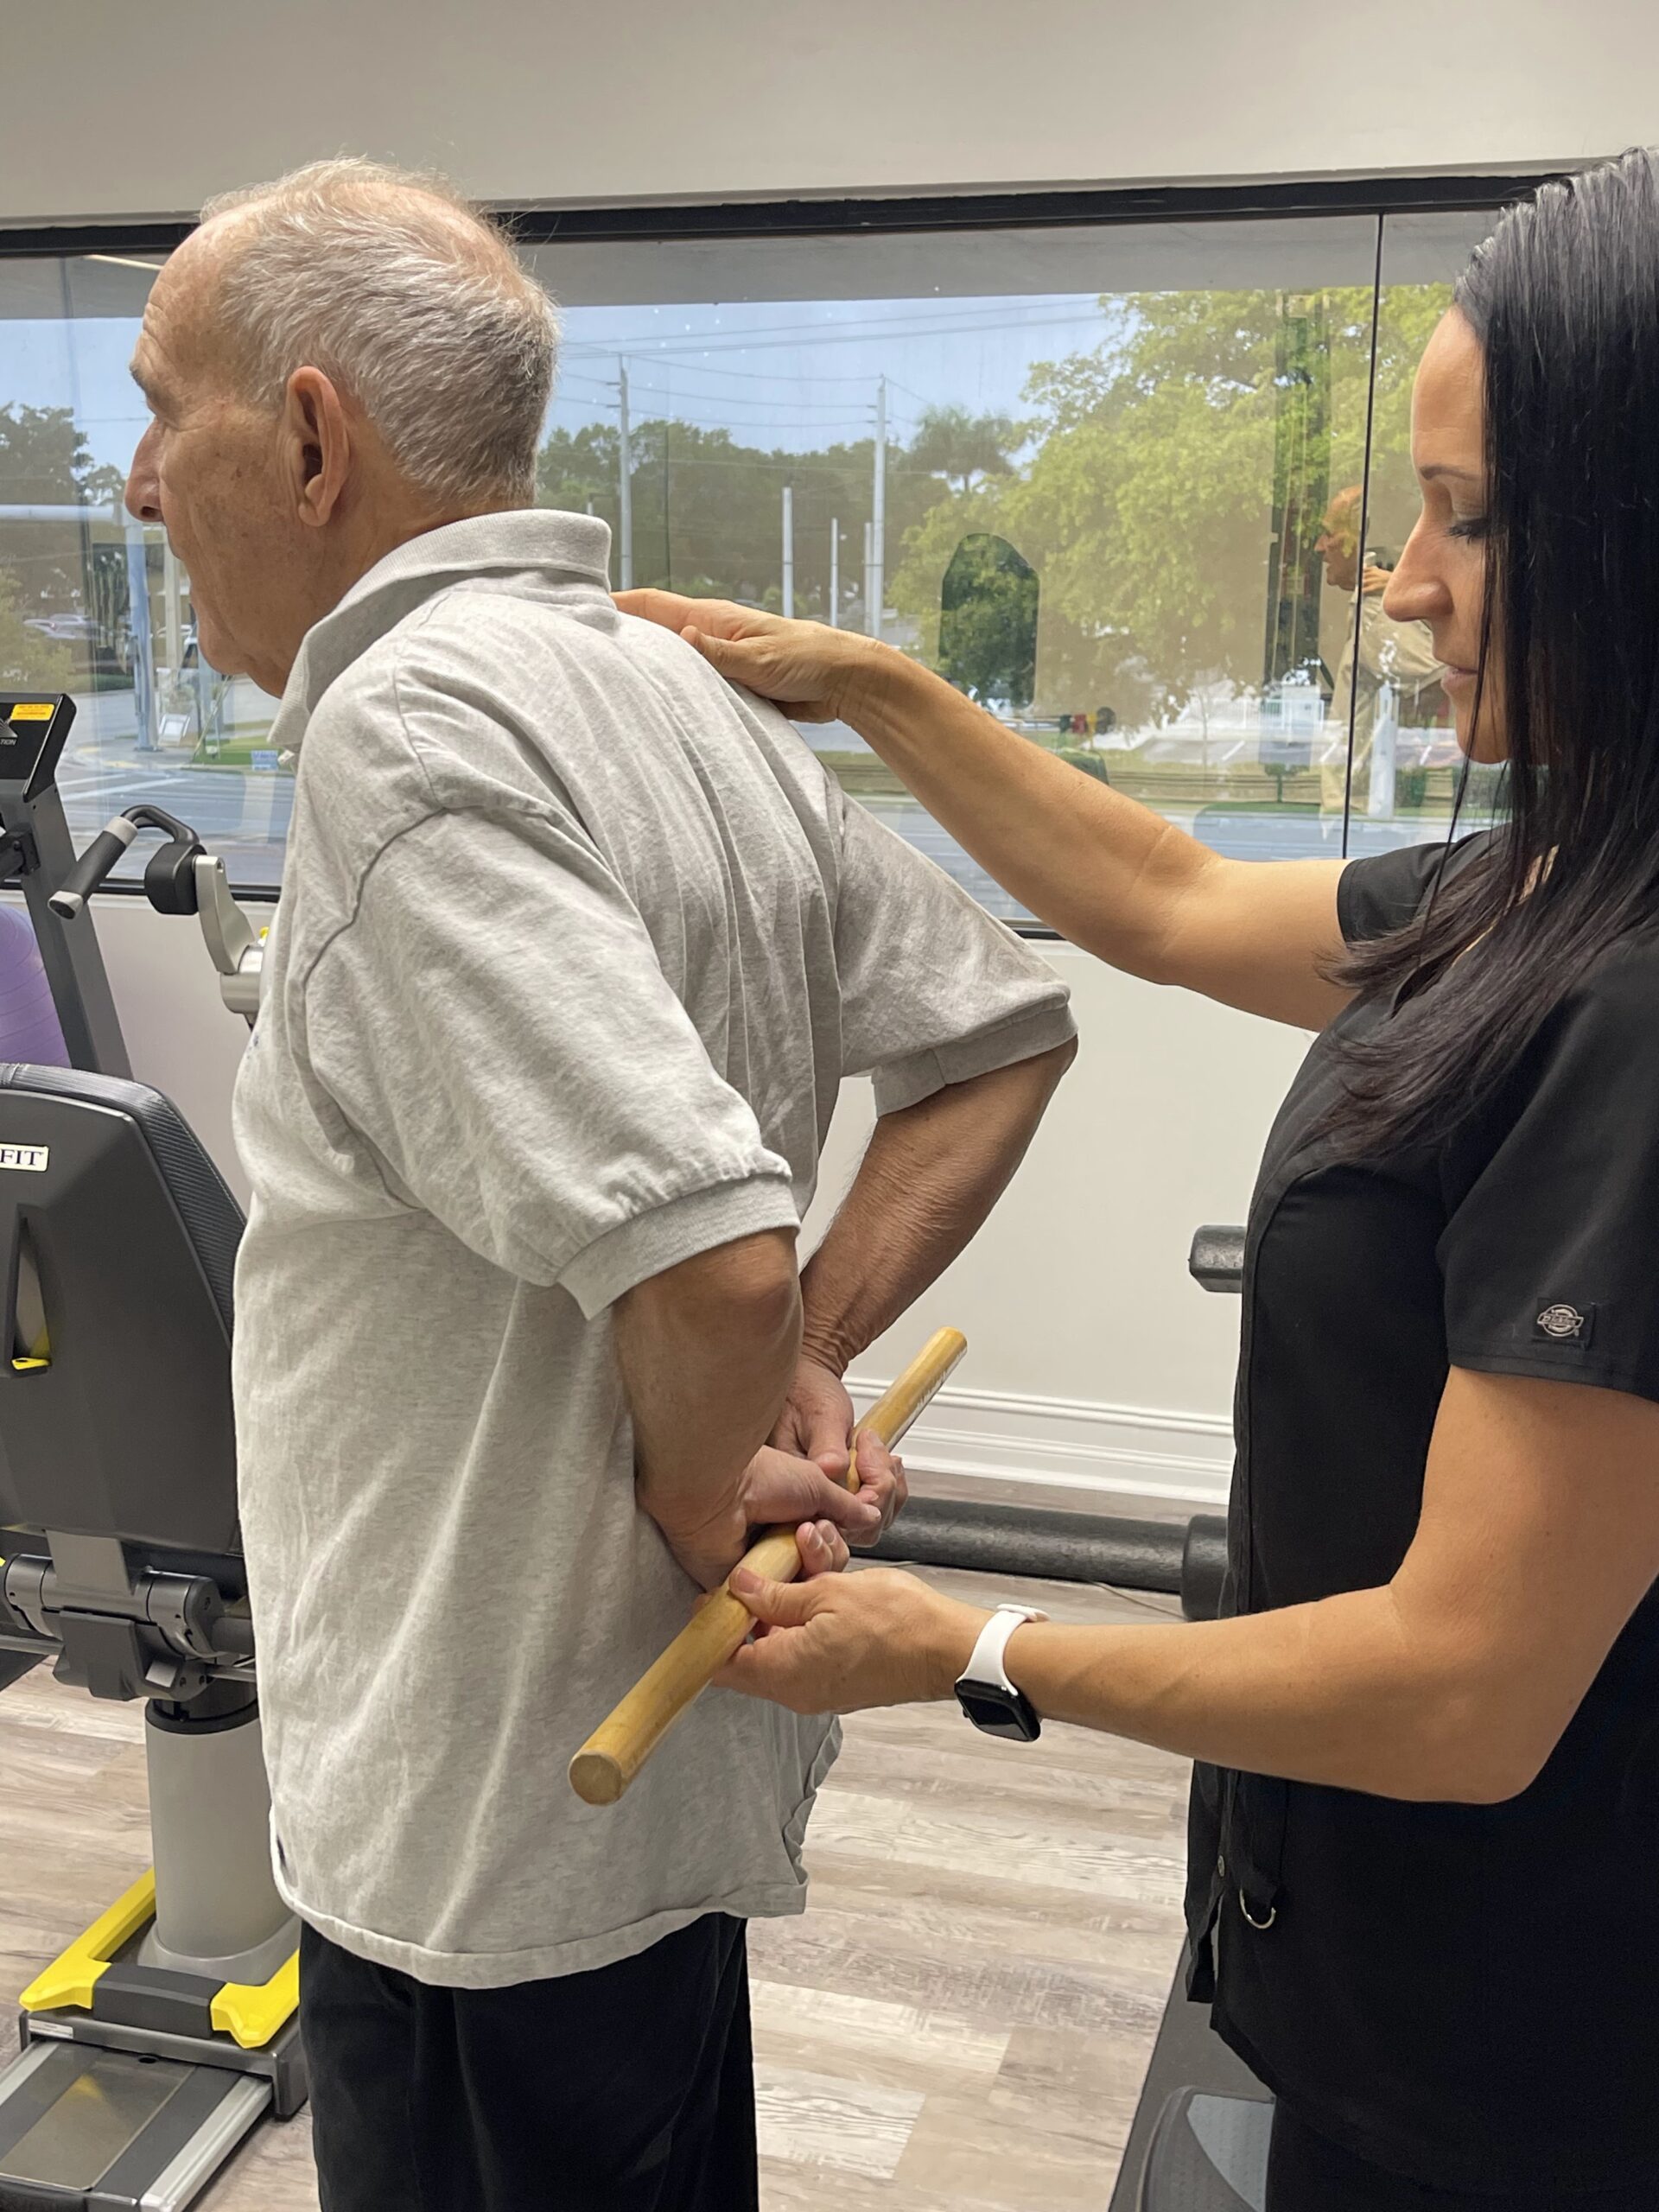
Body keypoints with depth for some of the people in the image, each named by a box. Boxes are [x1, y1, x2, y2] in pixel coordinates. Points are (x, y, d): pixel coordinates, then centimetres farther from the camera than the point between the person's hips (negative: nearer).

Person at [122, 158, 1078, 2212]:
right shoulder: (684, 692, 3)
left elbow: (703, 1250, -34)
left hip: (495, 1827, -8)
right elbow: (1005, 1032, 10)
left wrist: (697, 1503, -14)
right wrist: (814, 1351, 2)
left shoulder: (400, 729, -24)